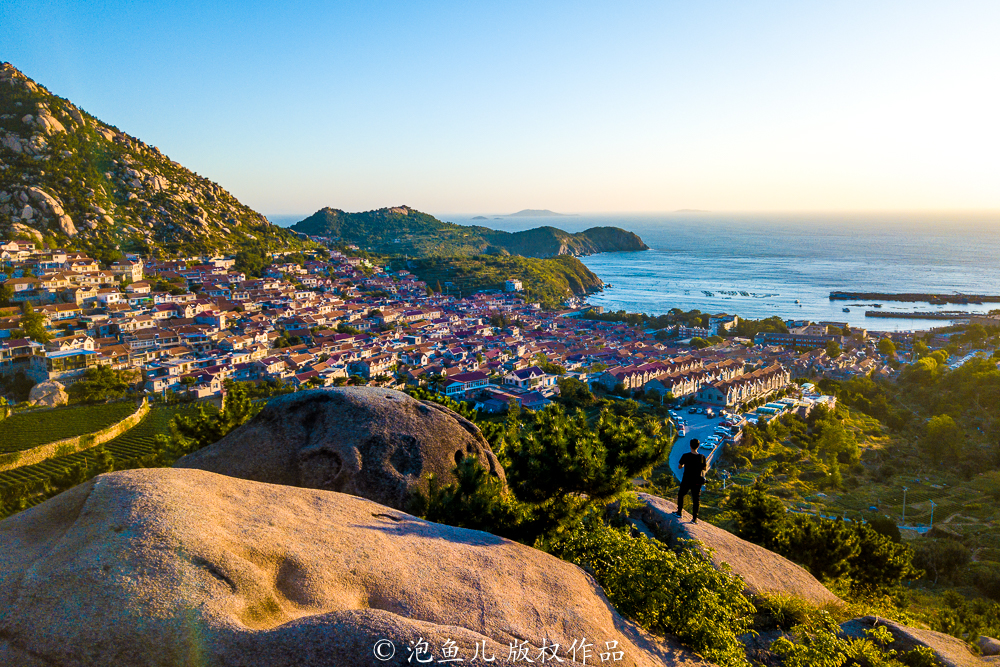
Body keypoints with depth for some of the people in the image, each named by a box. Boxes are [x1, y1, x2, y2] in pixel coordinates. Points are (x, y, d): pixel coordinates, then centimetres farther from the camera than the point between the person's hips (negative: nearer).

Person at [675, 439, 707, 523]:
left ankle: (680, 512, 29)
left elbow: (679, 466, -3)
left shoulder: (686, 456, -15)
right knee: (695, 499, 9)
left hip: (686, 481, -1)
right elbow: (704, 468, 4)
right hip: (697, 481, 1)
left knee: (681, 495, 21)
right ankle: (695, 518, 9)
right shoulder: (702, 457, -10)